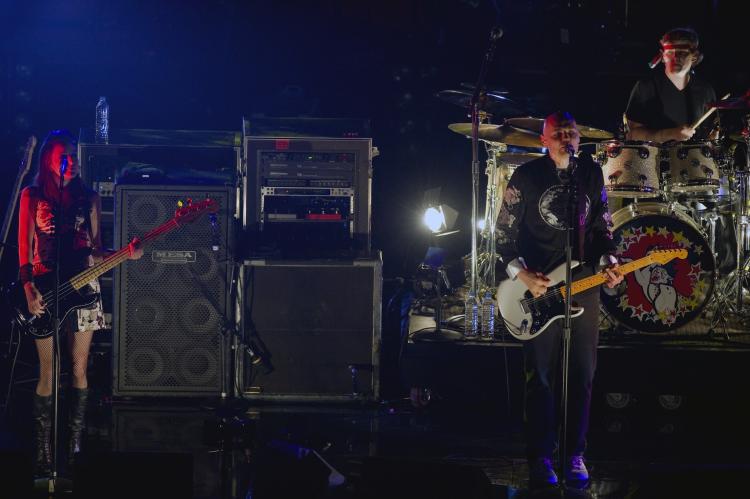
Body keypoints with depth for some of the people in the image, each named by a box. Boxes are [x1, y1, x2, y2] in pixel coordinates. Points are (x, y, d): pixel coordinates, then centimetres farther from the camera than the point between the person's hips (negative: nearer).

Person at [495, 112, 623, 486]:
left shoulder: (591, 173, 8)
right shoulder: (526, 177, -3)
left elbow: (602, 227, 15)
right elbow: (504, 234, -1)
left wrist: (607, 262, -2)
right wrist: (522, 275, -11)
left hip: (584, 286, 3)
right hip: (538, 287, -3)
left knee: (582, 375, 4)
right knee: (540, 377, -2)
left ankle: (574, 455, 12)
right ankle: (540, 459, 2)